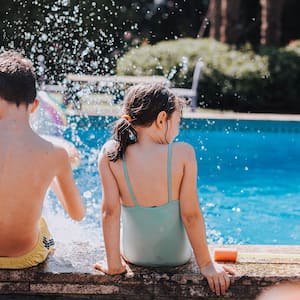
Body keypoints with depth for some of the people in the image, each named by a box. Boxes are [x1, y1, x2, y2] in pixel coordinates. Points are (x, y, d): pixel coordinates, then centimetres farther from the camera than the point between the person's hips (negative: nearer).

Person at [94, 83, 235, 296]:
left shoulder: (110, 154, -18)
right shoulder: (183, 153, -21)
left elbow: (110, 211, -18)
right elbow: (191, 214, -18)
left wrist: (113, 264, -9)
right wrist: (206, 264, -7)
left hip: (134, 255, 1)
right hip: (177, 255, -1)